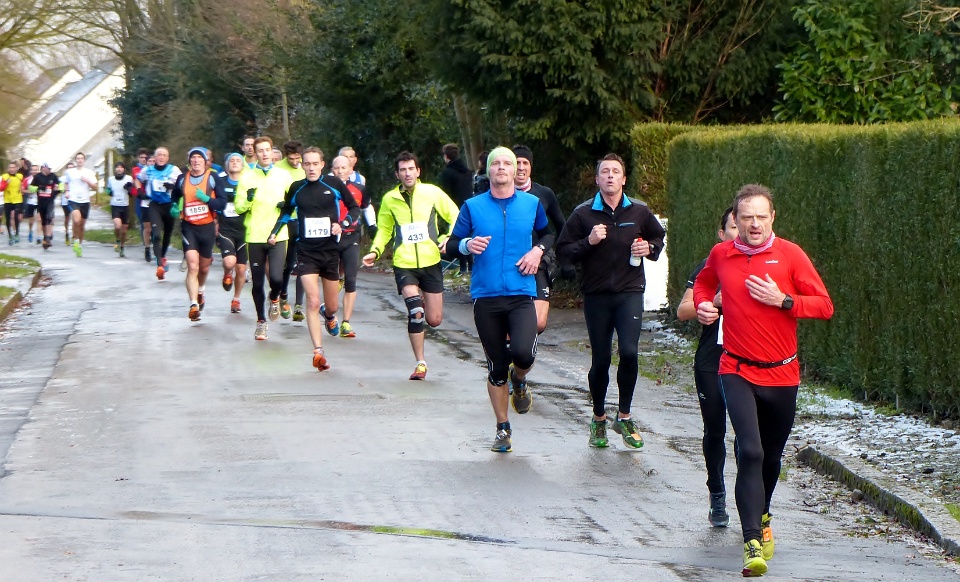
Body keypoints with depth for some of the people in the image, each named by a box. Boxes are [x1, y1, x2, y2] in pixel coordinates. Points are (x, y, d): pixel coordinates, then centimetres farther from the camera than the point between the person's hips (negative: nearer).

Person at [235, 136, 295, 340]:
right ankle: (261, 321, 23)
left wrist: (287, 205, -9)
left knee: (276, 278, -17)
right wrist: (248, 200, -19)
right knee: (258, 283, 6)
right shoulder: (247, 177, 3)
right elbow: (238, 207, 1)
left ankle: (274, 298, 18)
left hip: (278, 236, -1)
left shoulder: (284, 176, 5)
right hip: (255, 237, 1)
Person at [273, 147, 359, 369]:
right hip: (306, 252, -1)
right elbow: (286, 212, 21)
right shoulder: (296, 188, 2)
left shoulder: (334, 184, -3)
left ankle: (328, 315, 50)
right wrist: (274, 233, 9)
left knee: (331, 306, 11)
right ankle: (318, 352, -16)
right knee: (313, 302, -15)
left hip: (330, 250, 1)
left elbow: (354, 207, 6)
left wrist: (342, 224, -11)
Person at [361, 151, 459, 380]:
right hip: (404, 265, 0)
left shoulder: (433, 193, 0)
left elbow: (455, 217, 8)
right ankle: (420, 363, -8)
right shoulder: (389, 199, 5)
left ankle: (425, 300, 40)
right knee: (415, 312, -20)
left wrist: (449, 238, -10)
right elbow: (384, 230, 18)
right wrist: (375, 251, 2)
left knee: (434, 320, 3)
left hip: (431, 263, 0)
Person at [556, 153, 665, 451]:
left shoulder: (640, 212, 4)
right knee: (600, 360, 5)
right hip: (596, 295, 0)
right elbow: (563, 250, 1)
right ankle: (598, 419, 24)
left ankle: (624, 416, 0)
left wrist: (650, 248, 0)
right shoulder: (583, 214, 0)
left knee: (629, 351, -17)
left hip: (630, 293, 0)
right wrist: (588, 242, -15)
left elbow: (658, 237, 22)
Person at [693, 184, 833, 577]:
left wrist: (783, 300, -18)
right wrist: (703, 304, 4)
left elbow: (825, 306, -5)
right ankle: (753, 542, -21)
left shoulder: (789, 254, -5)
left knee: (771, 457, 16)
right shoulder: (720, 255, 1)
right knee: (750, 452, -19)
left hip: (781, 374, 1)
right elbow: (703, 283, 25)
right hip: (737, 371, -1)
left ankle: (762, 516, 45)